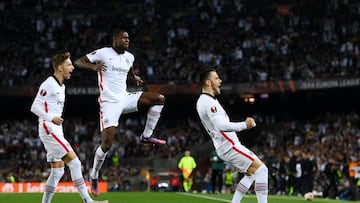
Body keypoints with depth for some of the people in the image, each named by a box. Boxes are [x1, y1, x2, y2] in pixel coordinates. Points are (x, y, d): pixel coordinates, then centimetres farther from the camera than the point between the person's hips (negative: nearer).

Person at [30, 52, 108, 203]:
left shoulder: (61, 86, 18)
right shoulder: (48, 84, -11)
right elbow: (35, 107, -15)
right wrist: (51, 118, -26)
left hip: (56, 132, 10)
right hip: (49, 130, -10)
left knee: (57, 170, 8)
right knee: (74, 163, -13)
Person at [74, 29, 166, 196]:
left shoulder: (129, 57, 13)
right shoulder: (103, 53, -6)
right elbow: (78, 62, -7)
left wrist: (135, 78, 11)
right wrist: (93, 66, -27)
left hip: (125, 98, 6)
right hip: (109, 103, -6)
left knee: (159, 98, -9)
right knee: (107, 144, -12)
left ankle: (146, 136, -1)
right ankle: (94, 175, 11)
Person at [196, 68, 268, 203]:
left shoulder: (202, 101, 17)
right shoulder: (209, 102, -17)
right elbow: (221, 125, -29)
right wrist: (244, 125, -27)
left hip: (226, 146, 11)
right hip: (230, 146, -11)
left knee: (251, 173, 17)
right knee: (261, 169, -13)